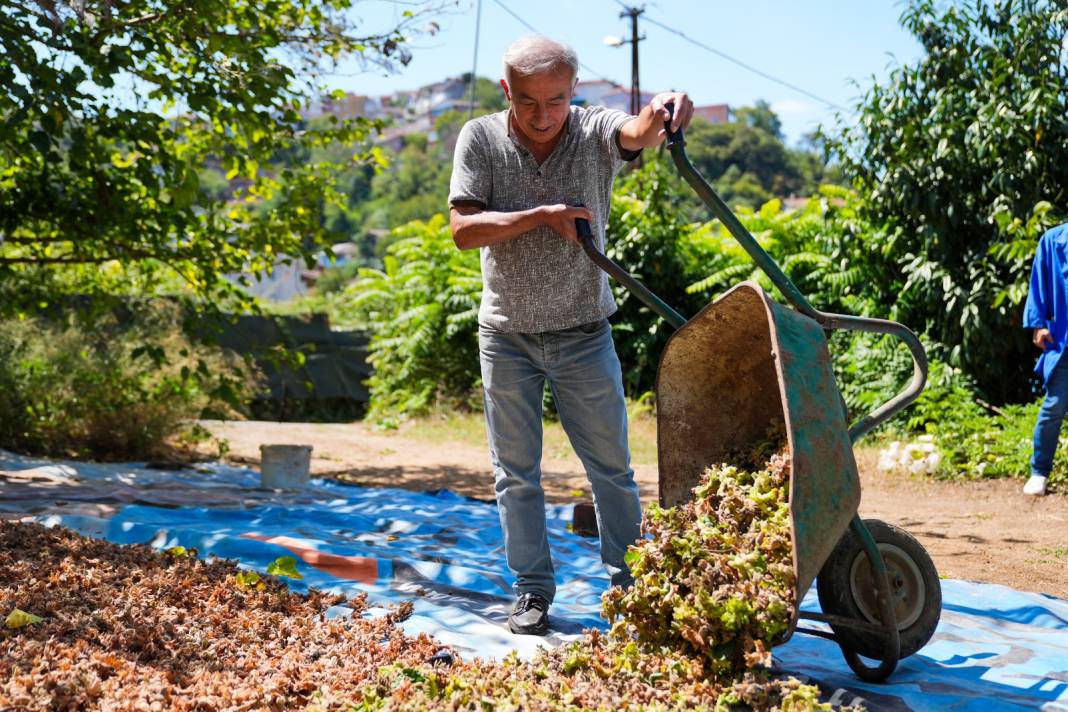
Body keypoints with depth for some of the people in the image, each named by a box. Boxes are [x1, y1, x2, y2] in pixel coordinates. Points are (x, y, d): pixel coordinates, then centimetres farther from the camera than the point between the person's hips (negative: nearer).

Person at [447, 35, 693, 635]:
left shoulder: (595, 131, -9)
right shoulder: (481, 139, -7)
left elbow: (638, 133, -33)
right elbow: (463, 229, -16)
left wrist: (662, 114, -56)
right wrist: (542, 215, -25)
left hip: (584, 333, 0)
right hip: (508, 337, 1)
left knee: (612, 467, 9)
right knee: (516, 473, 8)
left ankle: (632, 583, 24)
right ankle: (533, 590, 21)